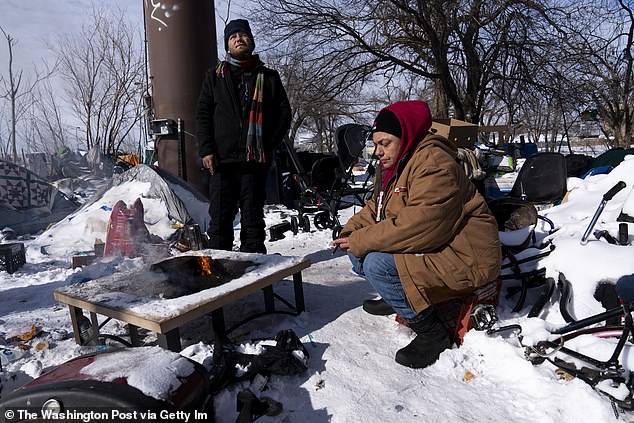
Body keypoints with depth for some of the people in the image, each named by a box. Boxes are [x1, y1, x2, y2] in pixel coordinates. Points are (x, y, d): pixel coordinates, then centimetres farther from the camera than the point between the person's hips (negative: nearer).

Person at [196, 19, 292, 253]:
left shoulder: (268, 77, 14)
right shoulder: (215, 76, 14)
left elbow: (284, 112, 9)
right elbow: (203, 114, 8)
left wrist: (269, 144, -4)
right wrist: (206, 150, -5)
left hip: (255, 159, 0)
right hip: (221, 159, 0)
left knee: (253, 218, 6)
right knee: (220, 217, 2)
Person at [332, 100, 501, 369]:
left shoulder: (434, 163, -21)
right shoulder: (393, 166, 10)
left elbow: (419, 226, -31)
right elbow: (376, 208, 15)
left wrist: (362, 240, -24)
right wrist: (350, 232, -4)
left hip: (464, 258, -9)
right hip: (428, 248, 9)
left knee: (377, 264, -26)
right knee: (358, 254, 1)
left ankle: (431, 332, -10)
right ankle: (396, 298, 22)